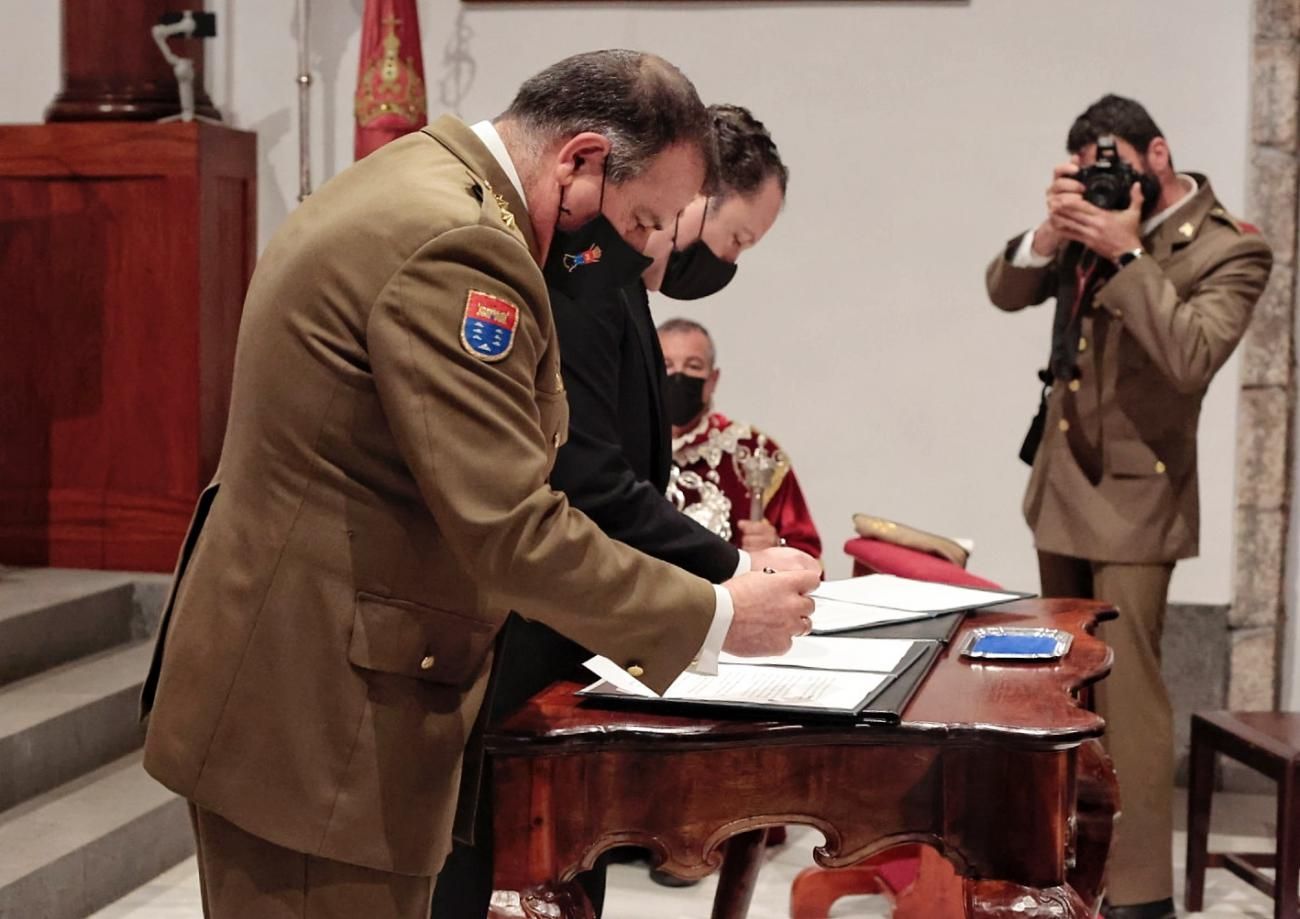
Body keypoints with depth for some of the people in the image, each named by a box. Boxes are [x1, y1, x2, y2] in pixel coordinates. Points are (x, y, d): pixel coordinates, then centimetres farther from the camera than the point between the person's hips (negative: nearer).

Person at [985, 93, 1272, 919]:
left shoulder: (1230, 249, -13)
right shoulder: (1101, 223, 7)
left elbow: (1190, 357, -27)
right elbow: (1008, 292, 4)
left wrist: (1128, 254, -25)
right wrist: (1052, 234, -14)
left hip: (1135, 493, -7)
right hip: (1064, 483, 7)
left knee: (1126, 685, -10)